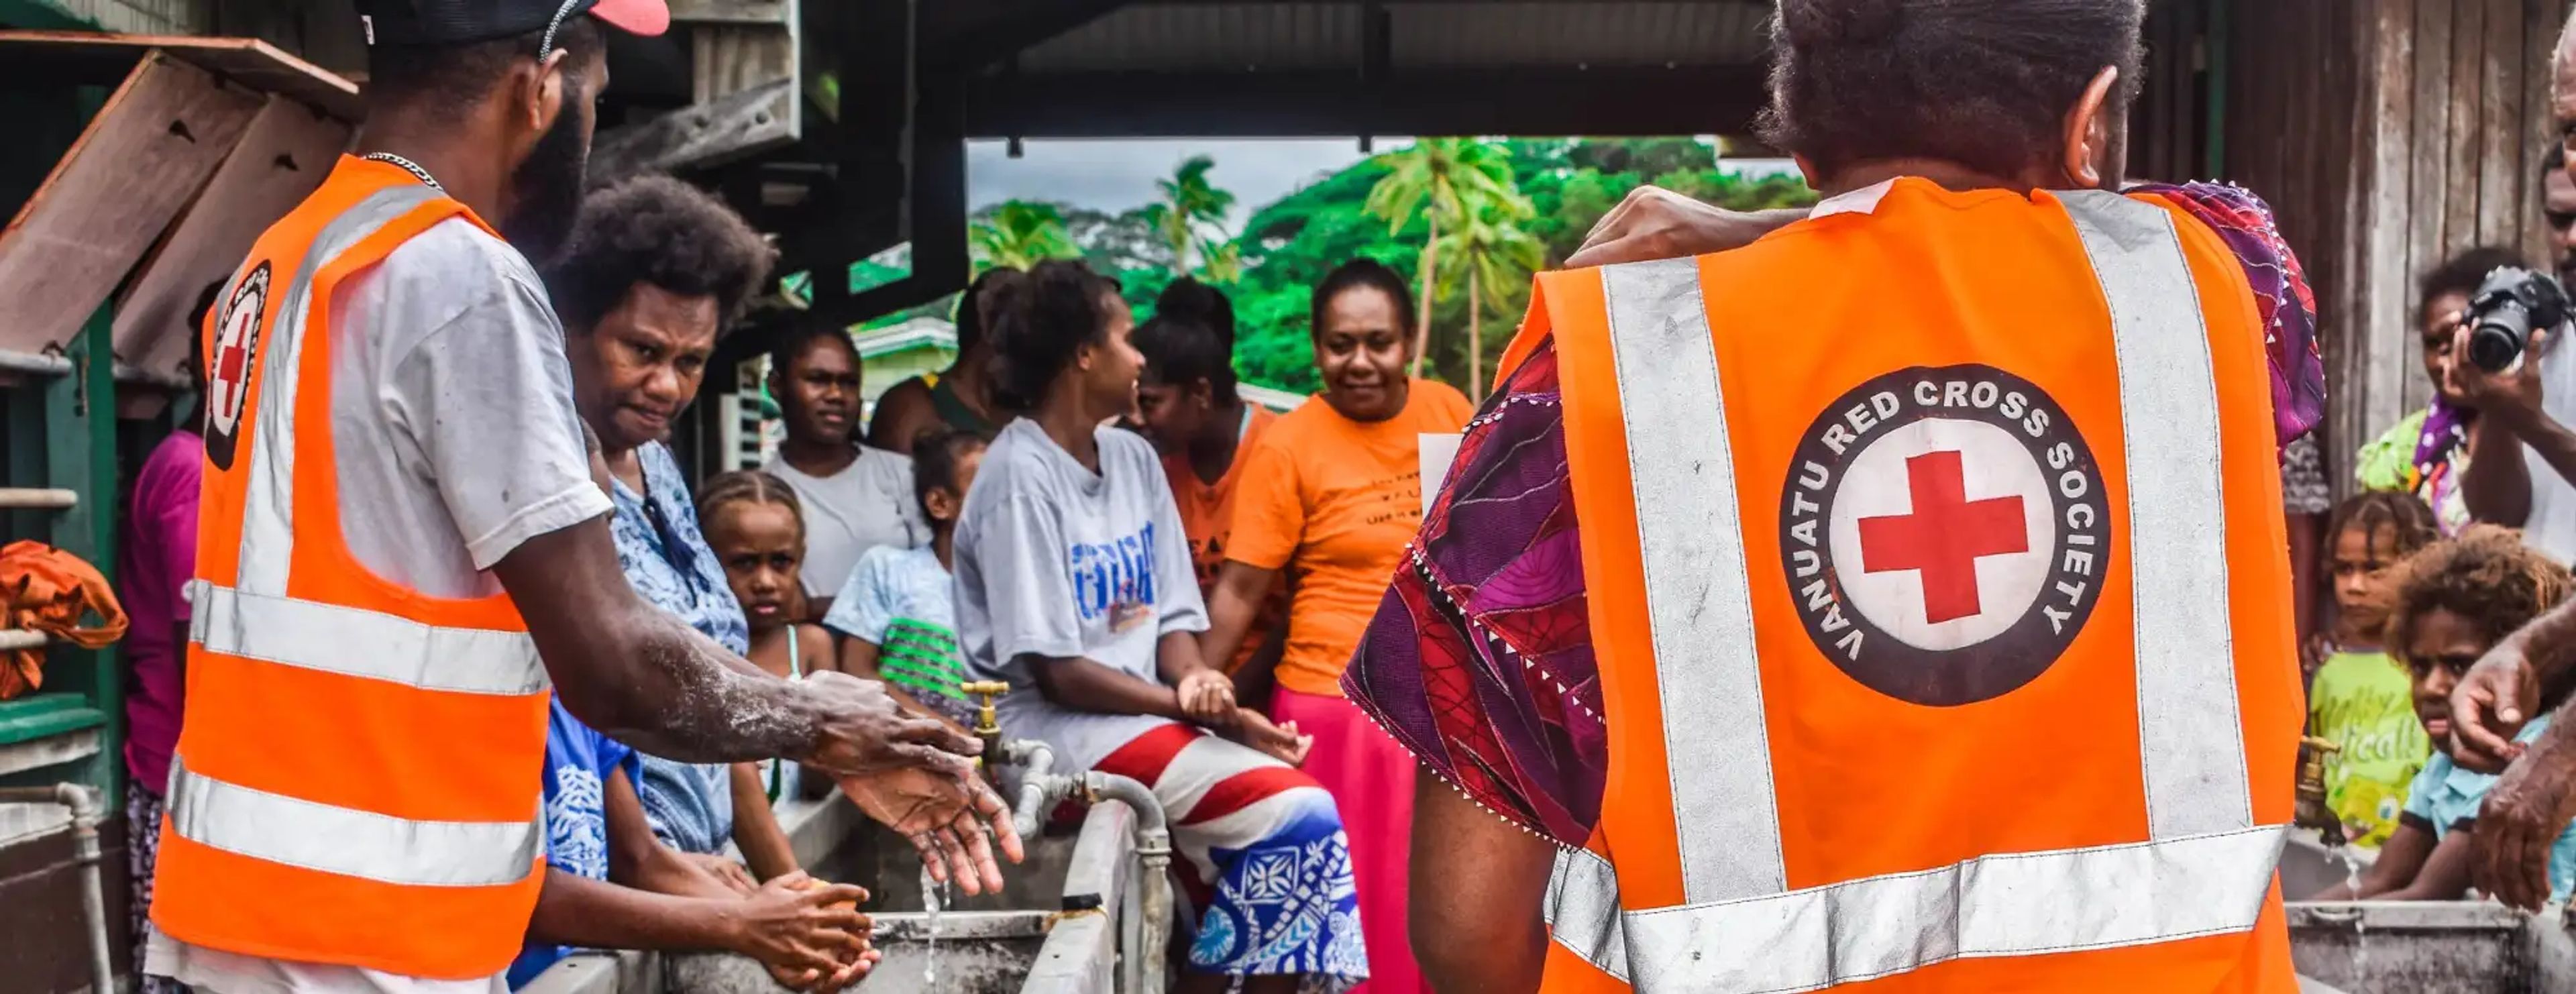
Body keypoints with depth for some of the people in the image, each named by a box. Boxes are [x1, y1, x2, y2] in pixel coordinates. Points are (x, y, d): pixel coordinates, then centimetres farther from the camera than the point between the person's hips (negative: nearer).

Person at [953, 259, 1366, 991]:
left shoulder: (1134, 459, 11)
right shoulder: (1021, 477, -12)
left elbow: (1172, 617, 10)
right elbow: (1055, 672, -15)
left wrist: (1195, 679, -13)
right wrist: (1203, 711, -16)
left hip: (1142, 714, 7)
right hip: (1053, 724, -7)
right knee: (1300, 817, -19)